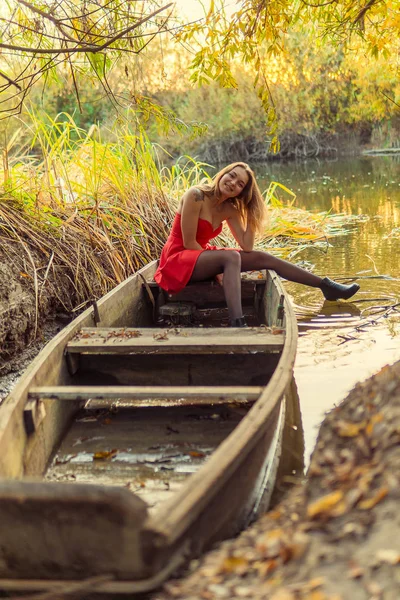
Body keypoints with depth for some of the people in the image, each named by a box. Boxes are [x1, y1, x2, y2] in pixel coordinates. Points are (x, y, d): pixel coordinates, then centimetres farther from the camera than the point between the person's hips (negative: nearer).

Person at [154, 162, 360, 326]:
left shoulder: (229, 209, 3)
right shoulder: (196, 196, -18)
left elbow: (247, 247, -3)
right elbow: (189, 243, -20)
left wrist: (251, 214, -9)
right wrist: (216, 271, -16)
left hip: (201, 256, 8)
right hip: (178, 258, -8)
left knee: (261, 257, -1)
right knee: (231, 257, -34)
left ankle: (326, 286, 3)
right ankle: (237, 323, -51)